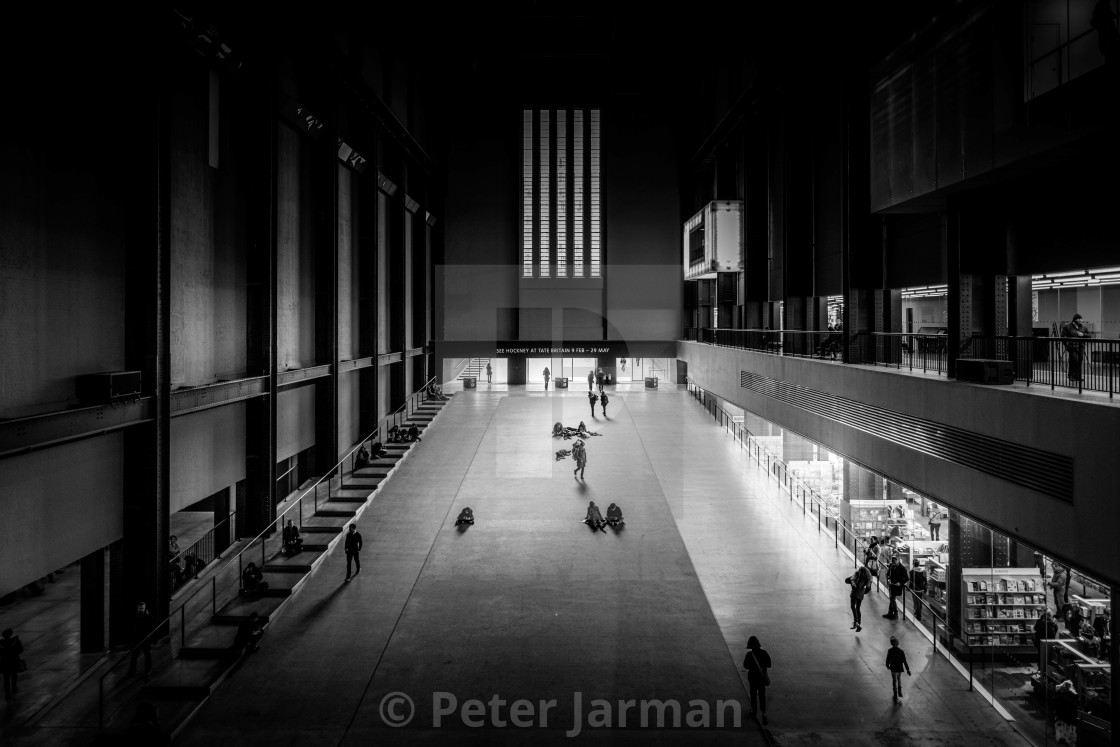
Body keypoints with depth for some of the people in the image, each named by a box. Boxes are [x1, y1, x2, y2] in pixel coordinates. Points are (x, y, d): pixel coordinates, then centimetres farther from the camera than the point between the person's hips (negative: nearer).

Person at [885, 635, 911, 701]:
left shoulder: (889, 651, -21)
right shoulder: (901, 651, -22)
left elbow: (888, 659, -9)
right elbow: (904, 662, -18)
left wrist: (887, 665, 11)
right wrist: (908, 670, -8)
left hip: (893, 668, -1)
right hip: (900, 668, 1)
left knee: (894, 681, 16)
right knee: (899, 678, 29)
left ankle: (896, 696, 22)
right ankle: (900, 691, 26)